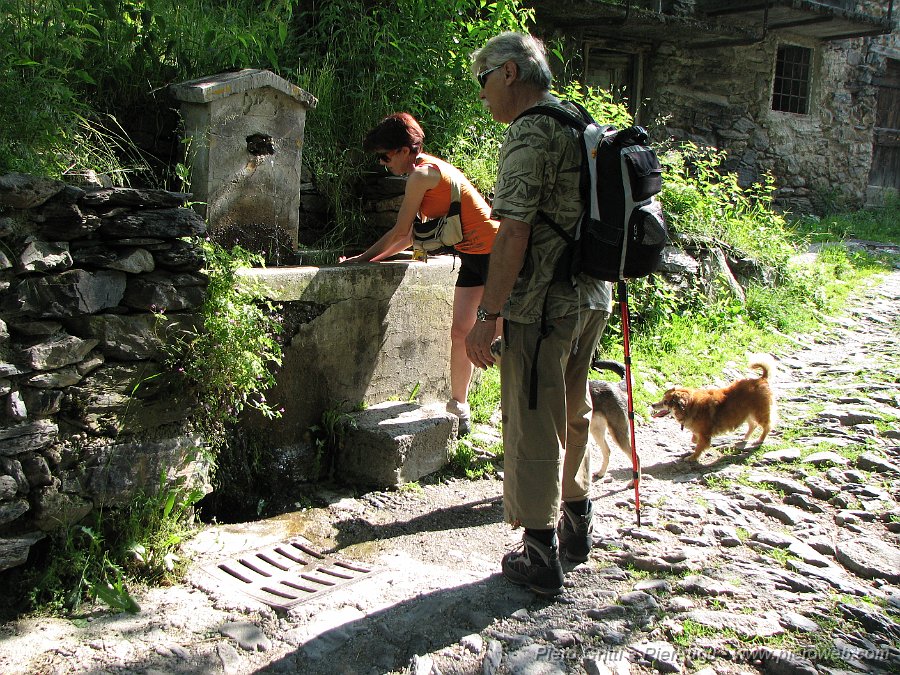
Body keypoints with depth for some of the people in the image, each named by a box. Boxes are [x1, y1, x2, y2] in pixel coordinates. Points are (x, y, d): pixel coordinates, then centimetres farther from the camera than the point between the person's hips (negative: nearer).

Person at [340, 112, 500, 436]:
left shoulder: (421, 175, -15)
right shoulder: (431, 170, 14)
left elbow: (400, 232, -9)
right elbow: (413, 235, 17)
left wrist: (363, 258, 3)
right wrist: (373, 258, 14)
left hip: (493, 250, -10)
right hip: (472, 256, 10)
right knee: (460, 332, 7)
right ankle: (459, 408, 15)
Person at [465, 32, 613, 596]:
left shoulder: (530, 133, -13)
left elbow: (515, 233, -21)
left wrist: (486, 316, -19)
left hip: (543, 306, -9)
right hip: (593, 298, 9)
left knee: (534, 428, 0)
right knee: (574, 415, 21)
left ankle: (541, 558, 9)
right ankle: (577, 527, 36)